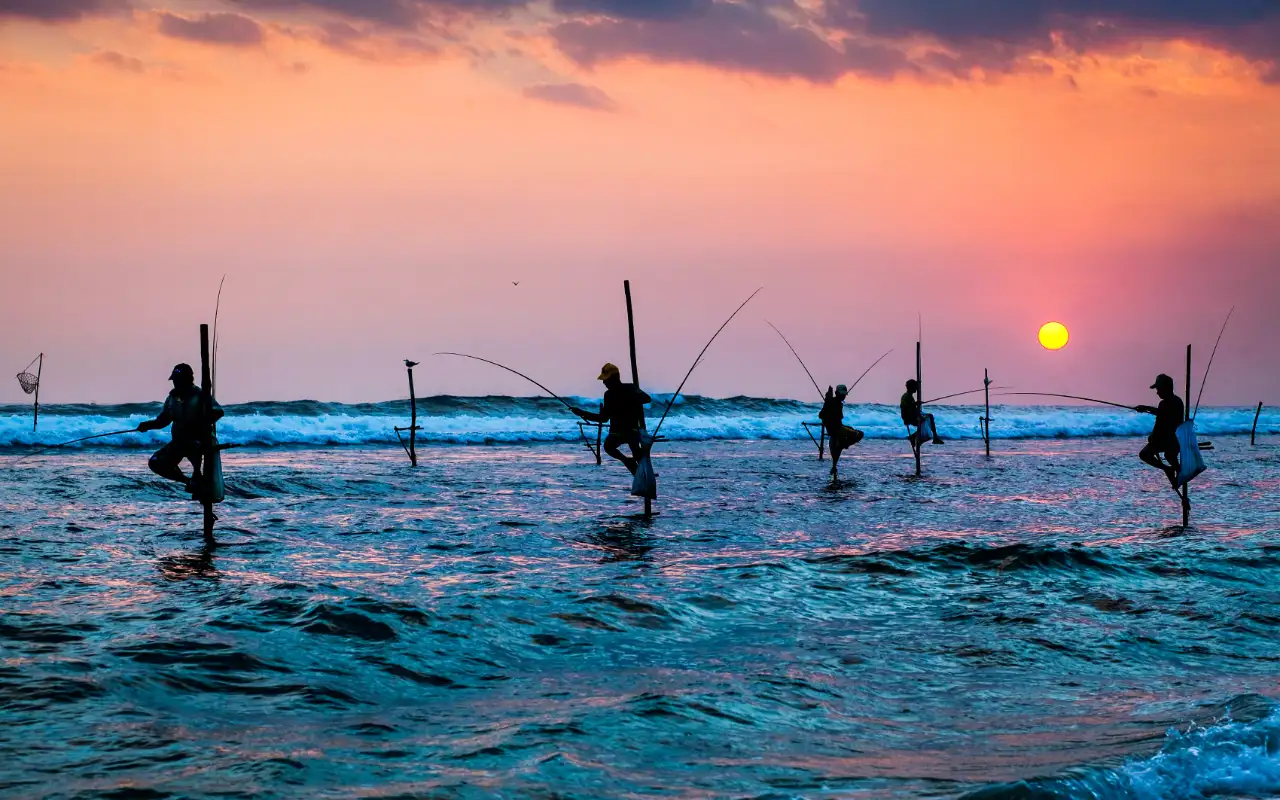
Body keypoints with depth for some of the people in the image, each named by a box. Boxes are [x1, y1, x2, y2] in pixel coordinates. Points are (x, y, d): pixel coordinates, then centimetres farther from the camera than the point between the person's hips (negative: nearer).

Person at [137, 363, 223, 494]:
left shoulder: (200, 396, -11)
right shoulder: (172, 398, 6)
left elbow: (218, 412, -23)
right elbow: (162, 420, 13)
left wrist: (201, 423, -36)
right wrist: (147, 425, -6)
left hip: (198, 440, -7)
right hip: (178, 441, 7)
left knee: (192, 445, -41)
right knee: (156, 463, -4)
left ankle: (197, 477, -18)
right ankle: (188, 481, 10)